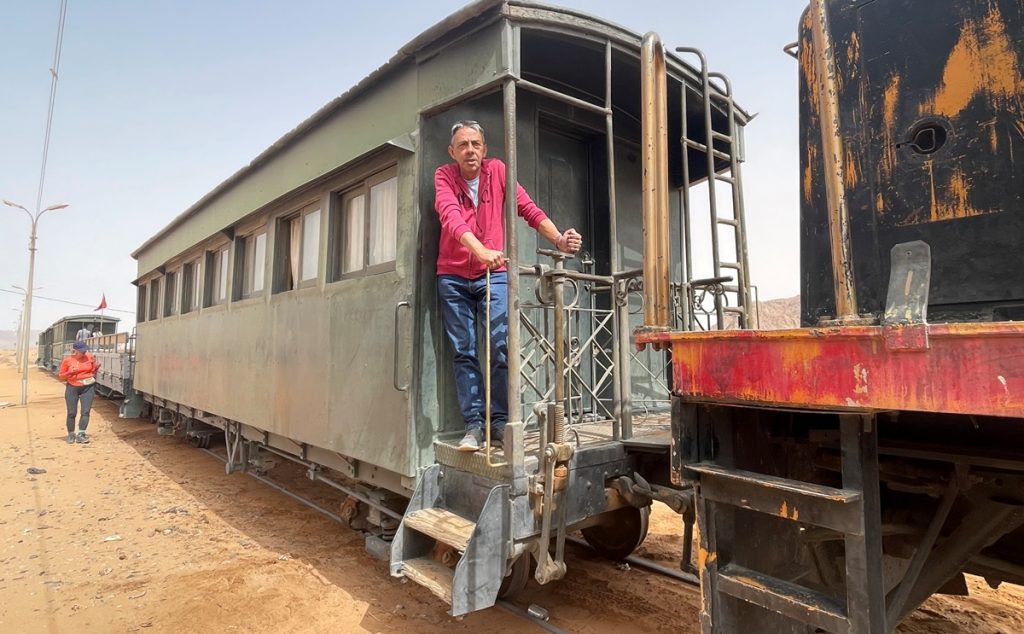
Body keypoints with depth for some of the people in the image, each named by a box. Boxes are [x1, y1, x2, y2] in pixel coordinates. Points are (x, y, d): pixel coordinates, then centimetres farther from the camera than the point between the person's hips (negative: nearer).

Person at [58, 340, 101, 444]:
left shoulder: (90, 357, 0)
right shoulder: (67, 360, -4)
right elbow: (61, 376, 4)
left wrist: (96, 367, -8)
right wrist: (69, 373, -16)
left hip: (88, 388, 1)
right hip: (72, 388, -1)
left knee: (85, 411, -6)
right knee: (72, 413, 3)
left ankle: (81, 434, -4)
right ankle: (71, 435, 17)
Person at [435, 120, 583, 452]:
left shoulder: (497, 170, 2)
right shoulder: (444, 175, -1)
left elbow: (529, 209, -6)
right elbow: (451, 217, -20)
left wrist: (559, 240, -23)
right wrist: (481, 251, -38)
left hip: (493, 274, 0)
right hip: (452, 276, 0)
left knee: (501, 346, -10)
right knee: (464, 352, 1)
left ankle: (499, 423, 0)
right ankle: (473, 425, 6)